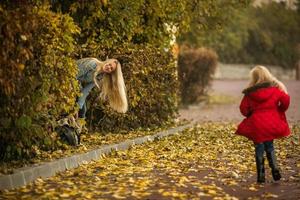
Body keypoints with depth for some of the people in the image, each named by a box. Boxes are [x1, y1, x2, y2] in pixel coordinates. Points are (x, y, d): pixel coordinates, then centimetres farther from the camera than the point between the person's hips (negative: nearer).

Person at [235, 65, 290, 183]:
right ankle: (275, 168, -2)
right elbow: (285, 100, -8)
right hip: (272, 123, 2)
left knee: (259, 149, 6)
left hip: (256, 124, -2)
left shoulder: (250, 93, -4)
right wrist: (278, 111, 9)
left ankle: (261, 176, 6)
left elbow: (244, 109, -3)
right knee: (269, 146, 17)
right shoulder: (275, 89, -1)